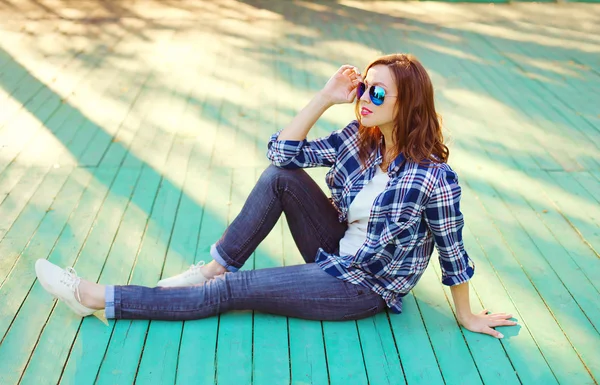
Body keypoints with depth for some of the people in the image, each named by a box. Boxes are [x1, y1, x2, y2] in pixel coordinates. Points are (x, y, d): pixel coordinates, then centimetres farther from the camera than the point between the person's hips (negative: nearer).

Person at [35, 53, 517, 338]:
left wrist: (467, 316, -5)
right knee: (281, 176, -12)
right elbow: (283, 150, -6)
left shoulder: (434, 177, -24)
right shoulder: (358, 139, -5)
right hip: (336, 251, 7)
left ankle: (99, 298, -8)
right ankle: (216, 266, -3)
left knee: (235, 289, -13)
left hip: (365, 288, -6)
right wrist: (326, 97, -14)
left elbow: (454, 253, -14)